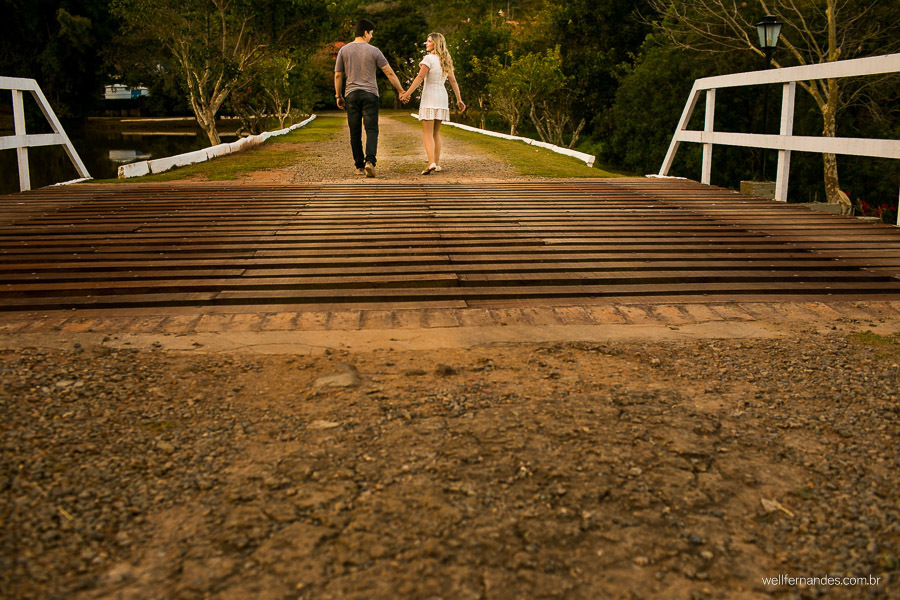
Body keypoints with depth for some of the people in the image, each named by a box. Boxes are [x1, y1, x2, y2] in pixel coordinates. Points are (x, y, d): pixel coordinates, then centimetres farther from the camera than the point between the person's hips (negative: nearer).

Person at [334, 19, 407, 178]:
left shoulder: (344, 50, 4)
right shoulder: (373, 51, -2)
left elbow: (338, 75, 5)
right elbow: (389, 72, -2)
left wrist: (338, 96, 14)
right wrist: (401, 91, 6)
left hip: (351, 94, 2)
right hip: (370, 95, -2)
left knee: (355, 133, 8)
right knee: (371, 130, -3)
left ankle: (359, 166, 12)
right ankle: (370, 161, -23)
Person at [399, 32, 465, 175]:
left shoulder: (429, 58, -9)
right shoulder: (446, 60, 12)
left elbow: (420, 77, -15)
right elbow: (453, 80, 13)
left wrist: (407, 93, -15)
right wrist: (459, 99, 17)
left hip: (429, 96, -7)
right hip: (442, 97, 7)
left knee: (428, 133, -8)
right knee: (436, 132, 14)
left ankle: (431, 163, -23)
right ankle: (437, 164, 13)